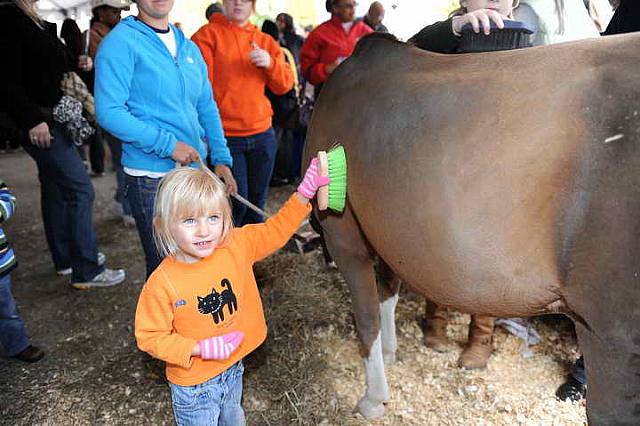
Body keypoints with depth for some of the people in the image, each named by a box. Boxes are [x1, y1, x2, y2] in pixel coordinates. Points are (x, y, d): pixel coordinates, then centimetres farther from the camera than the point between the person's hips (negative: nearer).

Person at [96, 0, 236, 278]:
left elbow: (207, 107, 16)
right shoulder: (121, 42, -9)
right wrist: (168, 144, -19)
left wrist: (221, 159, 8)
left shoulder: (189, 47, 12)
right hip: (151, 179, -6)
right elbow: (108, 111, -17)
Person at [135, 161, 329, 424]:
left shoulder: (236, 246, -15)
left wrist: (305, 192, -13)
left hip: (233, 369, 5)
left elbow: (275, 231, -5)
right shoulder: (162, 284, -27)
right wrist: (199, 349, -27)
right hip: (194, 383, -4)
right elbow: (149, 336, -18)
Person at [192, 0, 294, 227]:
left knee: (257, 201, 12)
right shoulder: (208, 34, 0)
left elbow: (285, 85, 7)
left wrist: (270, 63, -12)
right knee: (236, 203, -3)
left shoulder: (265, 41, 13)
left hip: (262, 135, 4)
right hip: (225, 137, -4)